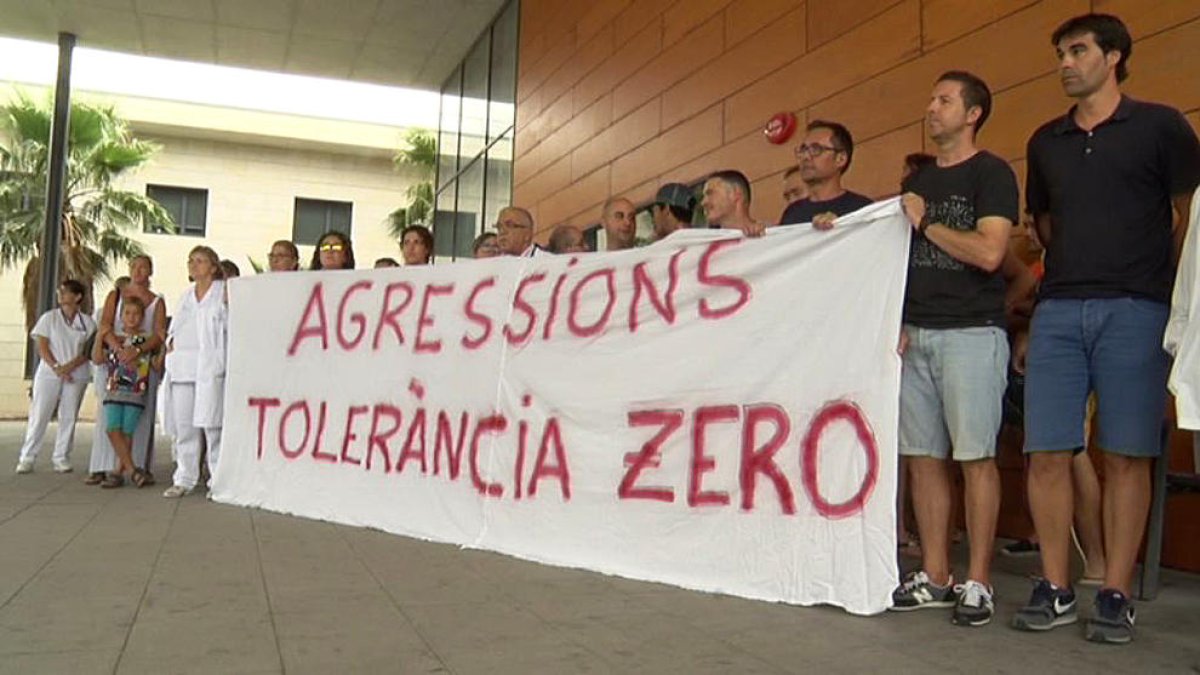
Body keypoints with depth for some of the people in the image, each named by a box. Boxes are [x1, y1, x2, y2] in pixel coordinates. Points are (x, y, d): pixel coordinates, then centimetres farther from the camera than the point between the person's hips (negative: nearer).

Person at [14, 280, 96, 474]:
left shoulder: (87, 322, 7)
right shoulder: (49, 318, 6)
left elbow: (88, 351, 1)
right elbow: (42, 346, 0)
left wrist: (70, 366, -14)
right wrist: (56, 367, -12)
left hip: (76, 376, 1)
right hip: (48, 374, -1)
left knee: (69, 417, 2)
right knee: (39, 415, -3)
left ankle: (61, 458, 8)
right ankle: (27, 458, 2)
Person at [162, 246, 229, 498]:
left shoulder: (224, 292, 4)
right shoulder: (186, 295, 24)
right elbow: (176, 325, 27)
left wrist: (229, 304, -16)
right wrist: (170, 341, 10)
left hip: (211, 365, -6)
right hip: (182, 365, 6)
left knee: (211, 423, -10)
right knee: (182, 425, 5)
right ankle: (184, 479, 11)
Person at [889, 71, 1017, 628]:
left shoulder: (992, 174, -1)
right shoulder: (916, 181, 19)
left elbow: (989, 252, -15)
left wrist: (926, 224, -5)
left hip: (971, 331, -6)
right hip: (916, 334, 7)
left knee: (975, 456, -4)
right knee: (923, 455, 6)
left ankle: (978, 584, 4)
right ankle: (934, 577, 15)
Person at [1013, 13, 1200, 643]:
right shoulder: (1046, 141, 16)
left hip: (1134, 309, -3)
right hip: (1058, 309, 4)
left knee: (1125, 456, 0)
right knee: (1047, 454, -1)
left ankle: (1115, 597, 9)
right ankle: (1055, 590, 10)